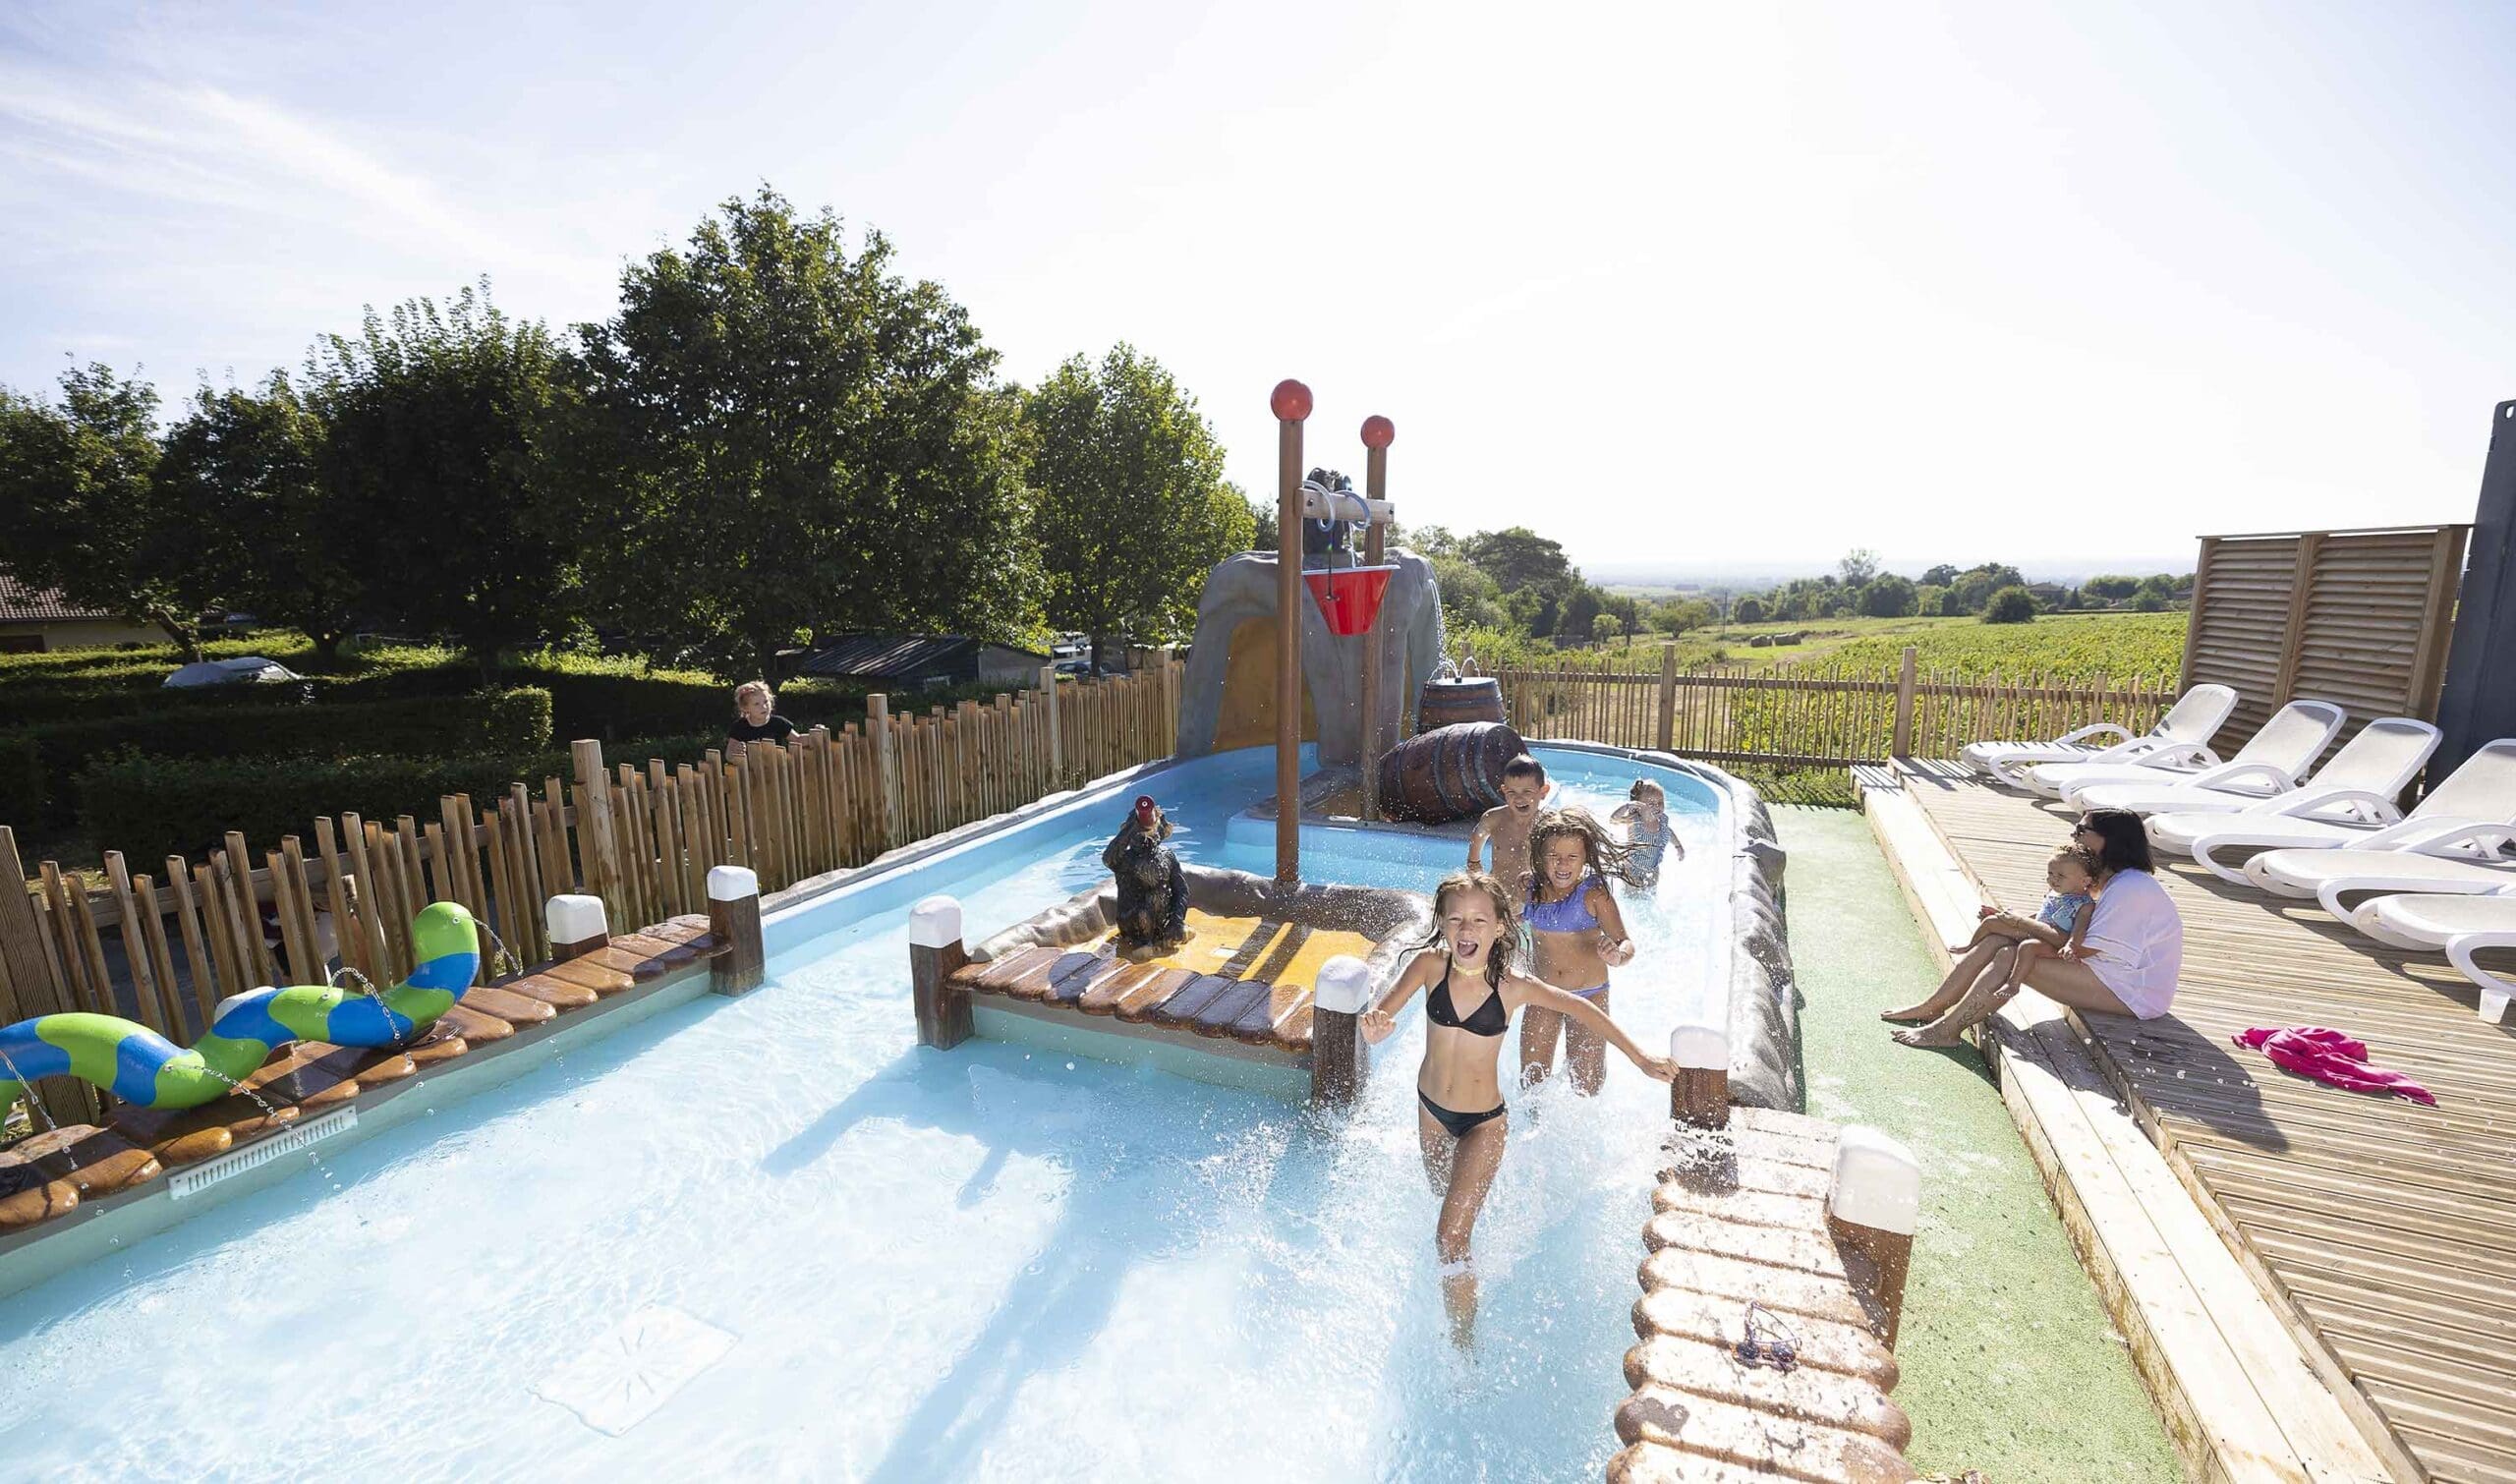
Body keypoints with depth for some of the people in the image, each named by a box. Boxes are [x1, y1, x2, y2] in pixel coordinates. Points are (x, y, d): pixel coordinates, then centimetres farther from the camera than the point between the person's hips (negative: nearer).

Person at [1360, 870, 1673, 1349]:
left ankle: (1463, 1338, 17)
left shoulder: (1513, 987, -23)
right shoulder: (1430, 966, -21)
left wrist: (1640, 1057, -5)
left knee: (1451, 1235, -6)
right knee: (1445, 1201, 28)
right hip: (1430, 1108, 3)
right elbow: (1384, 1012, -31)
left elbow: (1581, 1009, -8)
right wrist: (1374, 1025, -55)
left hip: (1483, 1122, -3)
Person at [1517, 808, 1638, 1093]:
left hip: (1589, 995, -3)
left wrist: (1617, 956, -43)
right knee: (1531, 1083, 7)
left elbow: (1626, 943, -22)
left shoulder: (1594, 894, -19)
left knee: (1587, 1087, 8)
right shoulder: (1529, 891, -7)